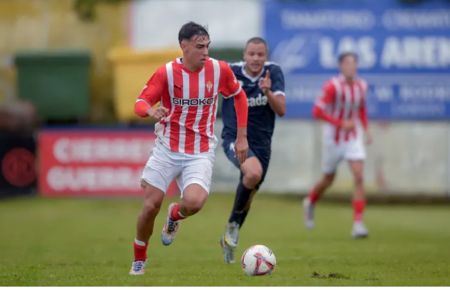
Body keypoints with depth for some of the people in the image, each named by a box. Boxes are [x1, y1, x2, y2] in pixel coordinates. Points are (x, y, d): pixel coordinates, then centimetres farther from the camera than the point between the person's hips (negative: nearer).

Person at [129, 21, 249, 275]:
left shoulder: (219, 70, -5)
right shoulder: (166, 73, -10)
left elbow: (240, 96, 12)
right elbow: (140, 103, -10)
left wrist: (242, 137, 9)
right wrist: (151, 111, -35)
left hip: (200, 153, 0)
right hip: (167, 149, 0)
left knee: (194, 202, -24)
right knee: (151, 205, -3)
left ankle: (175, 216, 15)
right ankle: (139, 259, 22)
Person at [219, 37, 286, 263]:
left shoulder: (273, 73, -8)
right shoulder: (230, 73, -12)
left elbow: (281, 110, -15)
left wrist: (268, 92, -31)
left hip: (261, 142, 4)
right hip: (234, 137, -4)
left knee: (248, 195, 14)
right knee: (253, 172, -33)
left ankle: (229, 238, 39)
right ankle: (233, 223, -11)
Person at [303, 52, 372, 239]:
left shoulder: (361, 86, 0)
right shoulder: (333, 86, -18)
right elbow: (317, 111, -21)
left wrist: (366, 129, 5)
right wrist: (341, 123, -26)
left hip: (354, 138, 3)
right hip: (334, 138, -3)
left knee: (359, 177, -14)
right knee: (328, 179, 13)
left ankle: (358, 224, -15)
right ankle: (310, 202, 46)